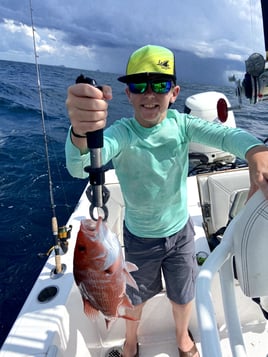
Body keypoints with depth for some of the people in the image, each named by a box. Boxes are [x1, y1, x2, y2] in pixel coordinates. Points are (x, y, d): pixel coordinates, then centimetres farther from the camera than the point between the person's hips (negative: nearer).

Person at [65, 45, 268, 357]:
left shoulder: (180, 124, -14)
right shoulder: (122, 133, -25)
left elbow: (224, 134, -30)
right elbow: (80, 168, -44)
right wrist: (80, 132, -67)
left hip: (180, 231, 2)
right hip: (139, 237, -2)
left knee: (183, 296, 23)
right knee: (136, 297, 23)